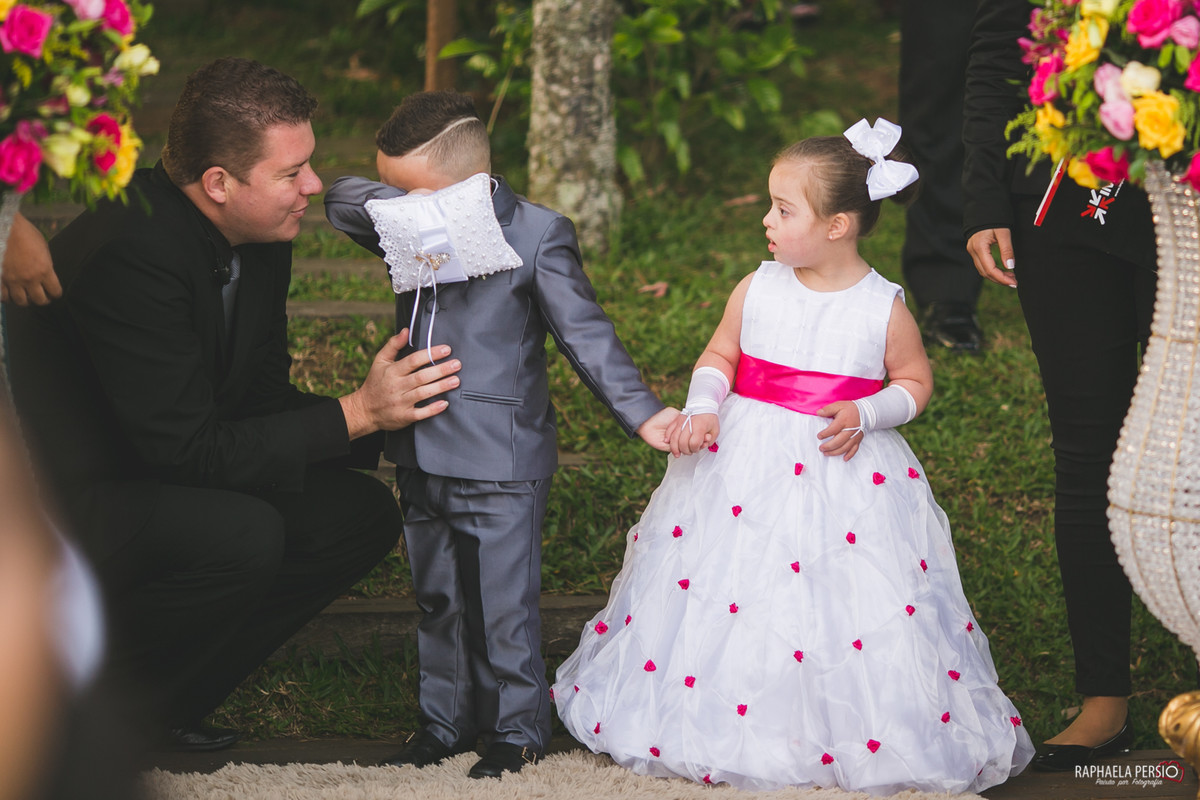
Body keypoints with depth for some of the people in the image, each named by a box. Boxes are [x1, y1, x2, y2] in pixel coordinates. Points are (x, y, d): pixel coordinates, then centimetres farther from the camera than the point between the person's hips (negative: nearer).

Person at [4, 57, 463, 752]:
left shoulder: (262, 240, 0)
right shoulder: (129, 251, -28)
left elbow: (262, 400, 9)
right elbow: (190, 450, -27)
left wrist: (389, 419, -7)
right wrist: (357, 413, -26)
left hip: (153, 483, 10)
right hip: (59, 505, -10)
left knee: (360, 512, -1)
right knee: (242, 533, -33)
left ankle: (159, 707, 3)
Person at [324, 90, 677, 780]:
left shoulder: (538, 235, -11)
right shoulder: (413, 228, 7)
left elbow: (586, 336, -11)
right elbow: (340, 200, 1)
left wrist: (642, 414, -18)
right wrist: (400, 203, -18)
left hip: (501, 464, -7)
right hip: (424, 457, 7)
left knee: (504, 606, 3)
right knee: (439, 601, 17)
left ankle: (518, 728, 17)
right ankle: (448, 721, 31)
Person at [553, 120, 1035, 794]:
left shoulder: (885, 308, -6)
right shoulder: (758, 289, 0)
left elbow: (916, 381, 5)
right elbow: (720, 356, 11)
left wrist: (867, 414, -13)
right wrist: (703, 408, -8)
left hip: (844, 469, -2)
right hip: (747, 460, 3)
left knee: (853, 604, -4)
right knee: (722, 597, 4)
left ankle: (845, 735, 10)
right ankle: (721, 728, 17)